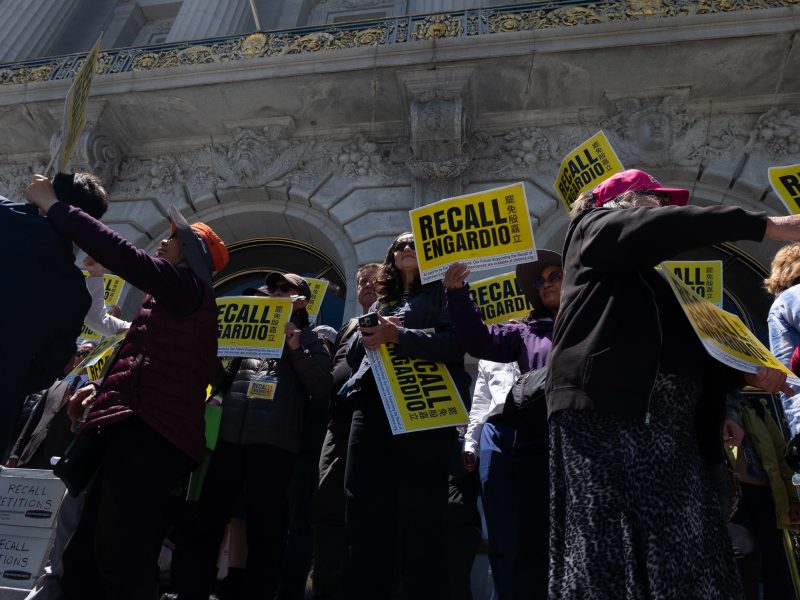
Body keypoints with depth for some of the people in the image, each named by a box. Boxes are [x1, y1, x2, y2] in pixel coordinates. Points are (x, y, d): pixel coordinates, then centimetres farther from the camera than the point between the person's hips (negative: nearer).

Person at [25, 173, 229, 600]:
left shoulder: (188, 286, 0)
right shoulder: (177, 300, 30)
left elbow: (122, 254, -13)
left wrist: (53, 205, -2)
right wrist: (105, 389, 18)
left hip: (148, 435, -11)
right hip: (139, 432, 11)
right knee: (83, 561, 12)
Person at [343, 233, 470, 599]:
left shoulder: (441, 293, 9)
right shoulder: (381, 304, 26)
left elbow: (455, 342, -9)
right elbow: (353, 356, 24)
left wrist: (396, 335, -16)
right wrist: (368, 334, 2)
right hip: (371, 410, 6)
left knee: (419, 519, -3)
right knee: (365, 514, 7)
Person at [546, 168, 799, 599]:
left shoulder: (661, 274, 31)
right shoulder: (595, 228, 11)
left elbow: (686, 350, 29)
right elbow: (655, 229, -10)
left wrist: (746, 372, 15)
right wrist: (764, 225, -11)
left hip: (670, 431, 8)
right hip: (606, 416, -7)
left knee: (692, 563, 1)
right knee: (606, 560, -8)